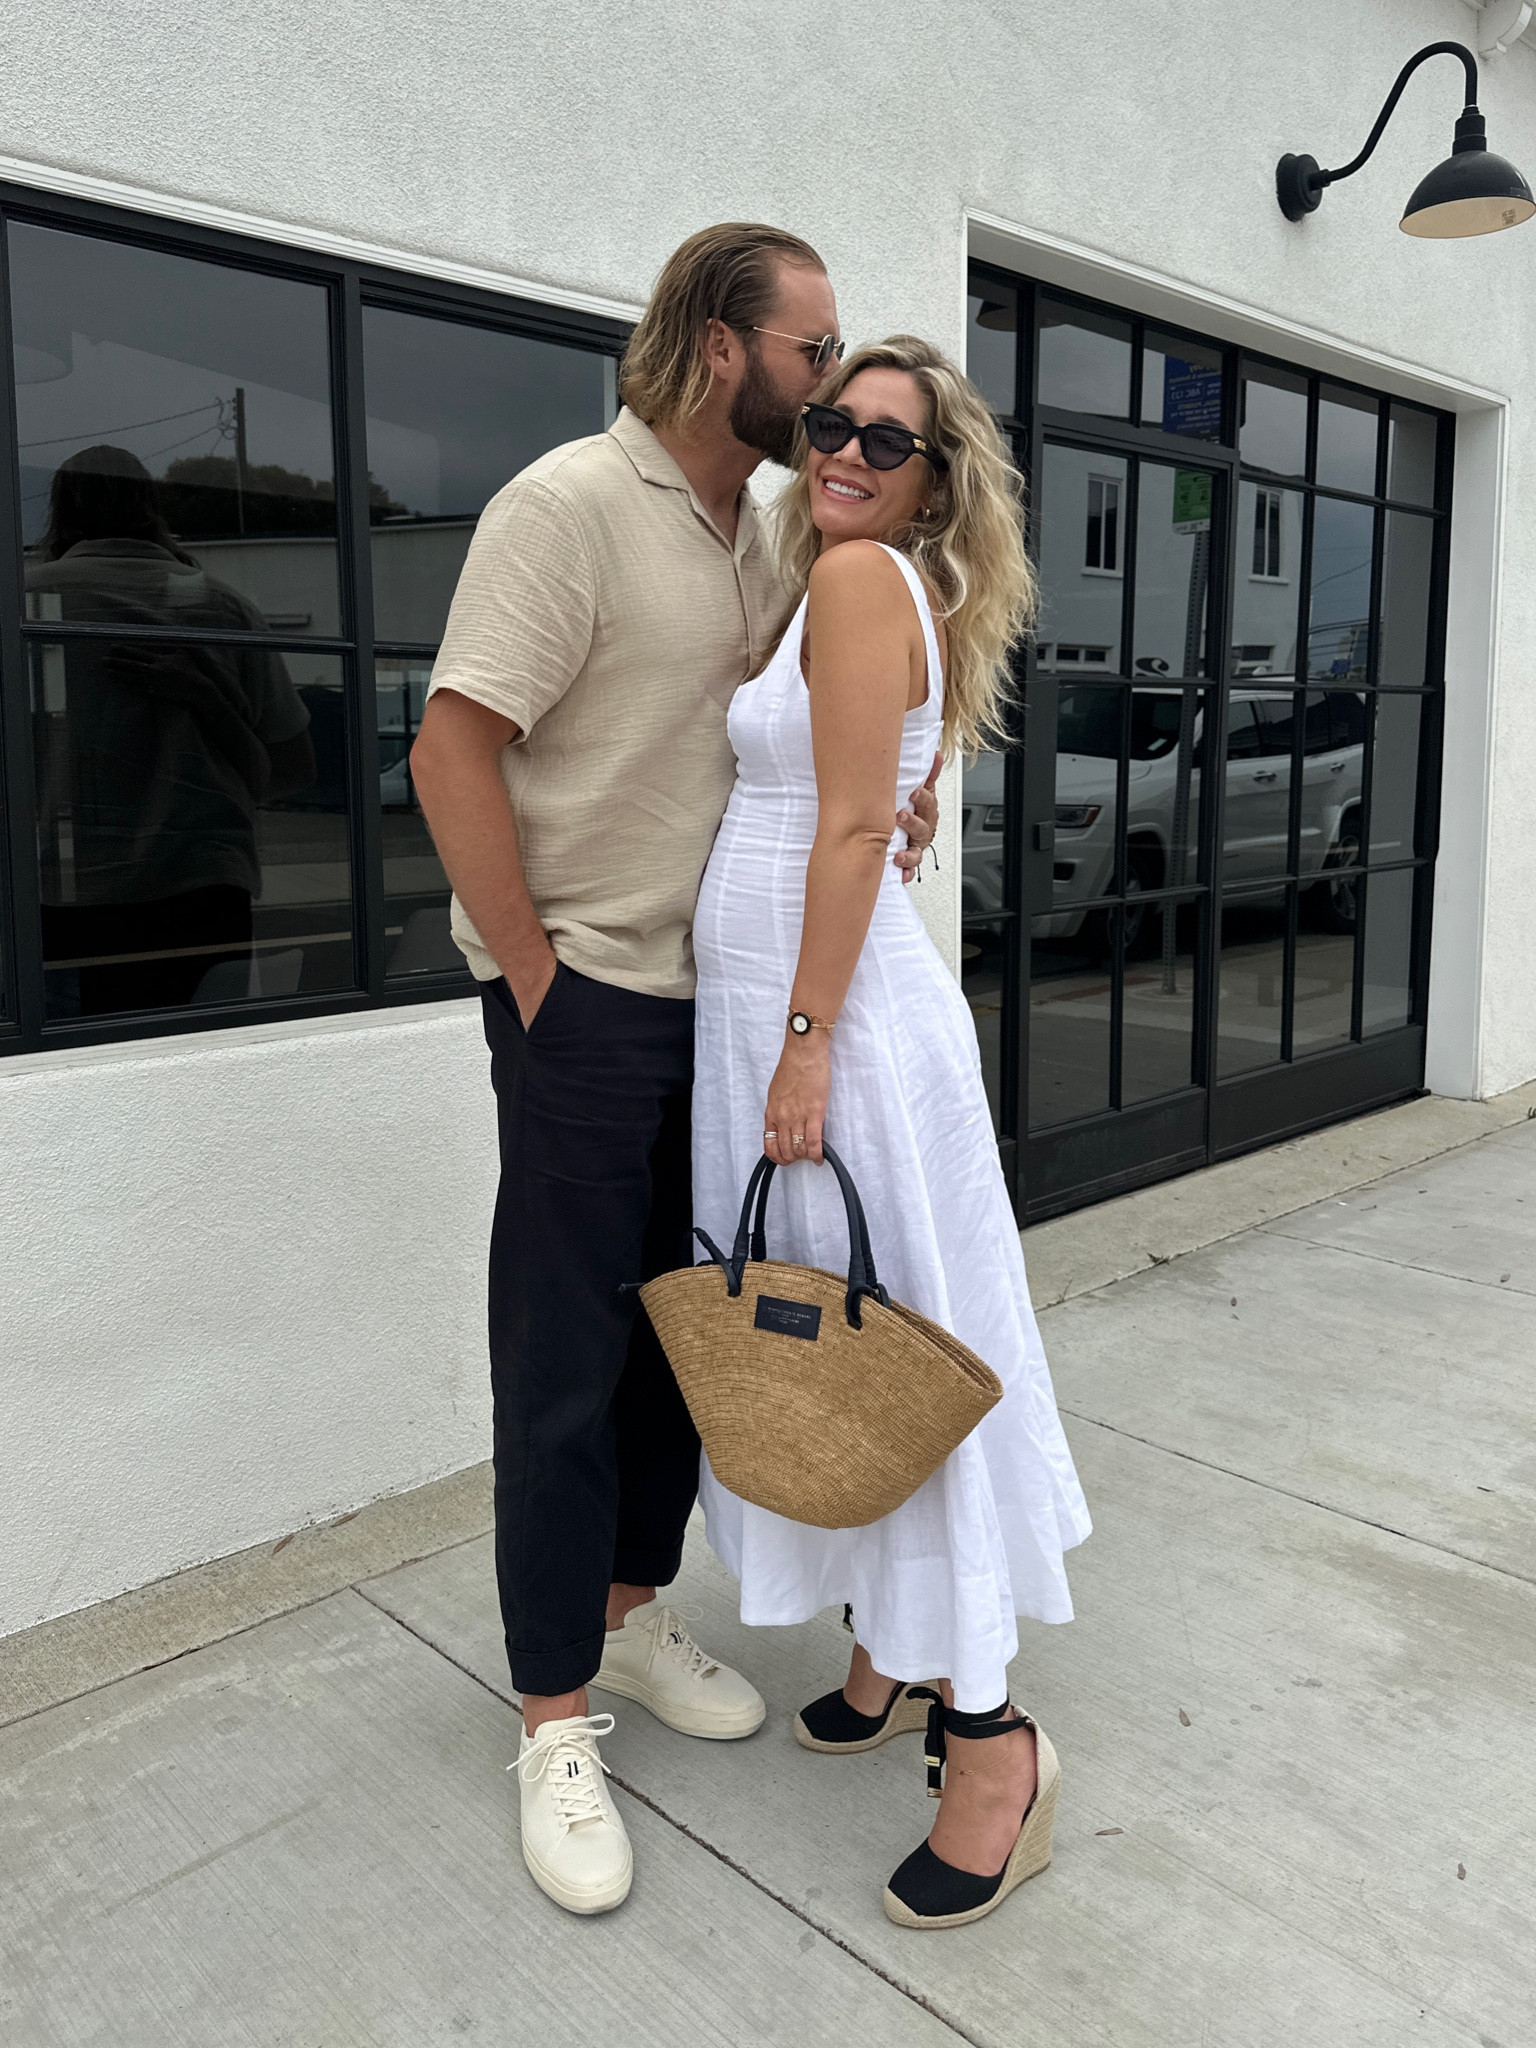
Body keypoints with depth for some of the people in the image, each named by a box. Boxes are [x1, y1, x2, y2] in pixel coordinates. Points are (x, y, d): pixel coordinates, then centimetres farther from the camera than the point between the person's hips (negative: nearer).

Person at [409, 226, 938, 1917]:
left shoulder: (764, 531, 12)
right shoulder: (570, 503, -12)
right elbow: (450, 749, -16)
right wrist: (535, 978, -15)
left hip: (718, 993, 8)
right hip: (587, 999, -8)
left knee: (686, 1328, 15)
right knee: (566, 1365, 0)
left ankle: (633, 1616, 34)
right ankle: (554, 1725, 15)